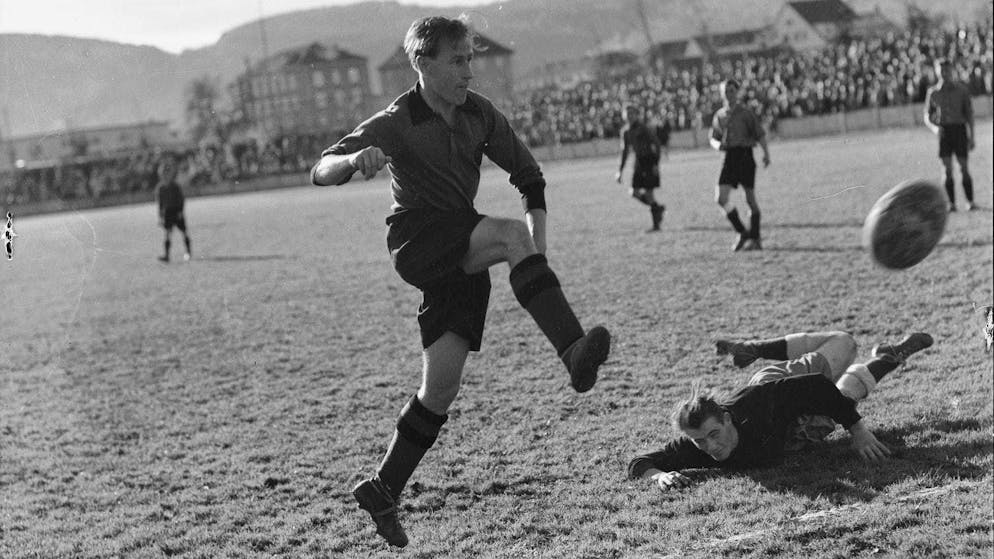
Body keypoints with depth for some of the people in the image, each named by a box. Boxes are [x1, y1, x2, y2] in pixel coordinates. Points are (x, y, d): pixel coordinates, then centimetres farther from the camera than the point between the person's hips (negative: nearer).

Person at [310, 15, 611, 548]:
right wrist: (356, 159, -39)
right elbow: (320, 171, -15)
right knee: (512, 235, -31)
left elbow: (528, 175, 13)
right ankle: (574, 352, -41)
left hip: (463, 254, 5)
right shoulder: (396, 123, -9)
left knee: (441, 386, 0)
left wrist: (537, 247, -2)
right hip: (415, 239, -5)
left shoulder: (479, 114, 4)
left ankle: (382, 491, 12)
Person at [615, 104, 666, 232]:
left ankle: (656, 225, 0)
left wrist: (656, 164, -21)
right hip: (639, 162, 7)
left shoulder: (643, 128, -14)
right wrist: (620, 171, 13)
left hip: (650, 161, -7)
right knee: (635, 192, -2)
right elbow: (625, 151, 15)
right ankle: (658, 208, 22)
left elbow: (656, 144, -14)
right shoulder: (625, 131, 6)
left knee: (648, 192, -9)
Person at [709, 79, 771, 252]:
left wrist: (766, 153, -19)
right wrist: (717, 144, -5)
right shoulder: (719, 116, 11)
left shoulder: (746, 113, -2)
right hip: (729, 158, 4)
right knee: (720, 198, -8)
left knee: (750, 200, 0)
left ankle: (755, 238, 10)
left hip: (745, 155, -4)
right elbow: (713, 137, 19)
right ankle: (742, 233, 5)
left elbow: (760, 134, -6)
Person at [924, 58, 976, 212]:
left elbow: (969, 113, 3)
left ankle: (970, 202, 5)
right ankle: (951, 203, -2)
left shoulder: (962, 89, 3)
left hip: (959, 129, -1)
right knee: (947, 169, -5)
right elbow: (927, 117, 9)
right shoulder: (932, 92, 6)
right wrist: (934, 128, -14)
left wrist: (971, 137, -3)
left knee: (964, 168, -4)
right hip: (943, 132, 1)